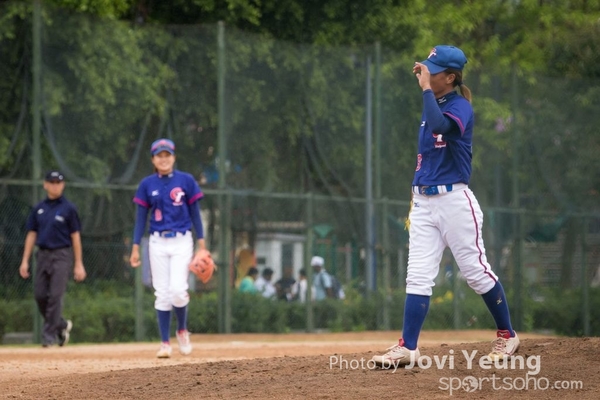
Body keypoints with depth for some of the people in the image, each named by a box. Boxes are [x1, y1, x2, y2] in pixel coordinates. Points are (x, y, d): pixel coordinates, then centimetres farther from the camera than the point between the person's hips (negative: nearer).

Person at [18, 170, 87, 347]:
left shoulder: (68, 208, -1)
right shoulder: (39, 209, 10)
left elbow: (75, 236, -2)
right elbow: (32, 234, 13)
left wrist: (78, 264, -5)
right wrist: (25, 260, 7)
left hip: (62, 255, -5)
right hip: (42, 255, 5)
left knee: (55, 295, -10)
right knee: (40, 295, 2)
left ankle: (49, 335, -5)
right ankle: (62, 325, 23)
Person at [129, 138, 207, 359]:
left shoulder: (186, 180, 1)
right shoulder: (147, 184, 4)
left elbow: (195, 213, 3)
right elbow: (141, 217, 6)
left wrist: (201, 243, -2)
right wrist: (135, 247, 1)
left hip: (182, 241, -2)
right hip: (158, 243, 2)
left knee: (178, 289, -14)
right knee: (162, 293, 0)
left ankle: (182, 330, 12)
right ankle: (165, 342, 5)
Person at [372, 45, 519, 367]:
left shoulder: (460, 107, -11)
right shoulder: (432, 105, 13)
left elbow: (439, 125, -35)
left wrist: (426, 87, -24)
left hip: (454, 199, -7)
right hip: (424, 202, 7)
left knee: (476, 271, 1)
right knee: (417, 277, 0)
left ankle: (507, 334, 16)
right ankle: (407, 348, -4)